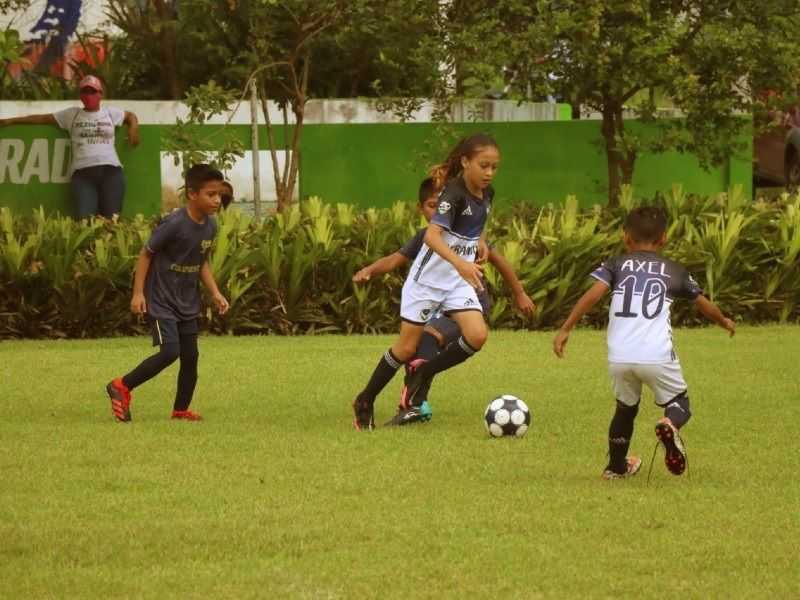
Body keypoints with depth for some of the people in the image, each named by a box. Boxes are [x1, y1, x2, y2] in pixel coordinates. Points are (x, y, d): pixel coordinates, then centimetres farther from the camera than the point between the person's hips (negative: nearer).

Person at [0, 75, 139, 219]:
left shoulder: (111, 113, 19)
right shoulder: (72, 114, 16)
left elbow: (130, 116, 36)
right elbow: (43, 118, 19)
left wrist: (133, 128, 11)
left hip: (110, 170, 1)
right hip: (82, 172, -1)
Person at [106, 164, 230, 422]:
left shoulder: (210, 226, 0)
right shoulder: (174, 224, -22)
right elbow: (146, 254, -13)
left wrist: (215, 293, 4)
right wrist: (138, 293, -17)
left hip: (187, 302, 7)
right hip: (161, 300, -7)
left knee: (190, 355, 6)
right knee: (170, 351, -16)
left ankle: (181, 410, 19)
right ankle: (122, 386, 0)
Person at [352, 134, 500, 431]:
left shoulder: (486, 194, 1)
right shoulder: (454, 193, -22)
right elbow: (432, 235, -37)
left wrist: (480, 241, 7)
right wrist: (460, 263, -50)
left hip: (460, 279, 6)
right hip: (429, 277, -6)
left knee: (477, 336, -16)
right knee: (408, 347, 1)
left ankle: (422, 375, 6)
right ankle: (365, 402, 21)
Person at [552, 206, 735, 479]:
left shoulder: (616, 265, 14)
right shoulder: (674, 271, 17)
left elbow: (593, 294, -2)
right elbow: (703, 304, 29)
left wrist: (565, 329, -2)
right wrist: (724, 322, 48)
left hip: (619, 357, 2)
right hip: (657, 355, -1)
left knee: (625, 408, 25)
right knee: (679, 403, 15)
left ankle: (616, 467, 36)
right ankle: (670, 426, -20)